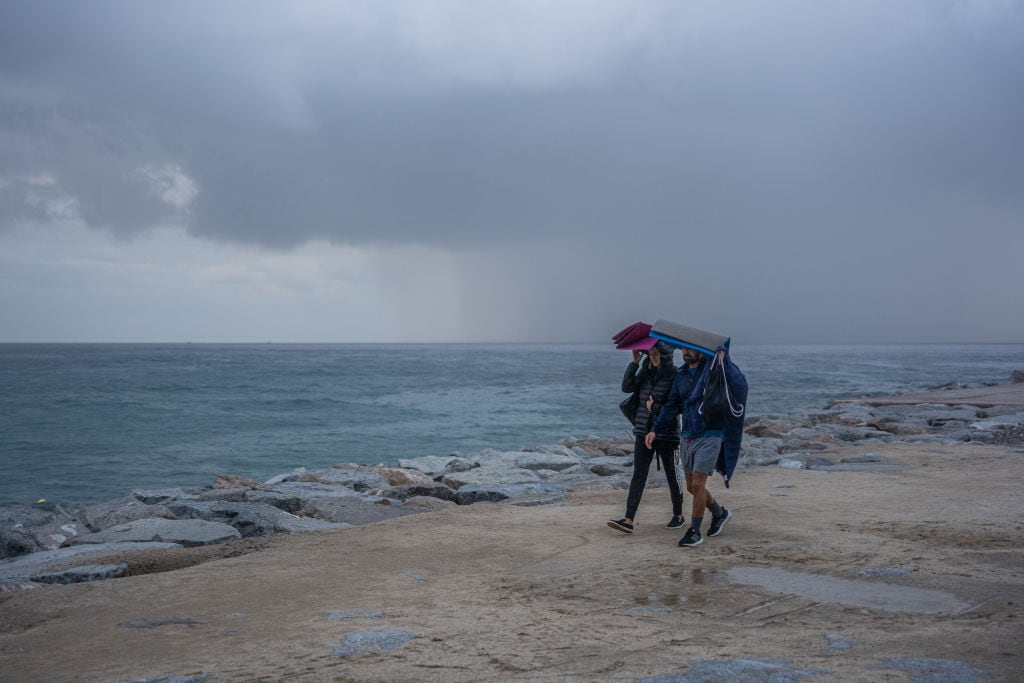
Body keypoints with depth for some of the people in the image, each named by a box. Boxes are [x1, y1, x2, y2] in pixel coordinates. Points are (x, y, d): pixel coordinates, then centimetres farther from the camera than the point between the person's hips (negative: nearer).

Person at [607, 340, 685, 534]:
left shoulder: (675, 374, -10)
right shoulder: (646, 372, 9)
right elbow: (627, 387, 0)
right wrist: (635, 362, -3)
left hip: (666, 433, -5)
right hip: (644, 432, 5)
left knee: (671, 475, 9)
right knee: (638, 475, -3)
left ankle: (678, 515, 28)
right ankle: (628, 520, -8)